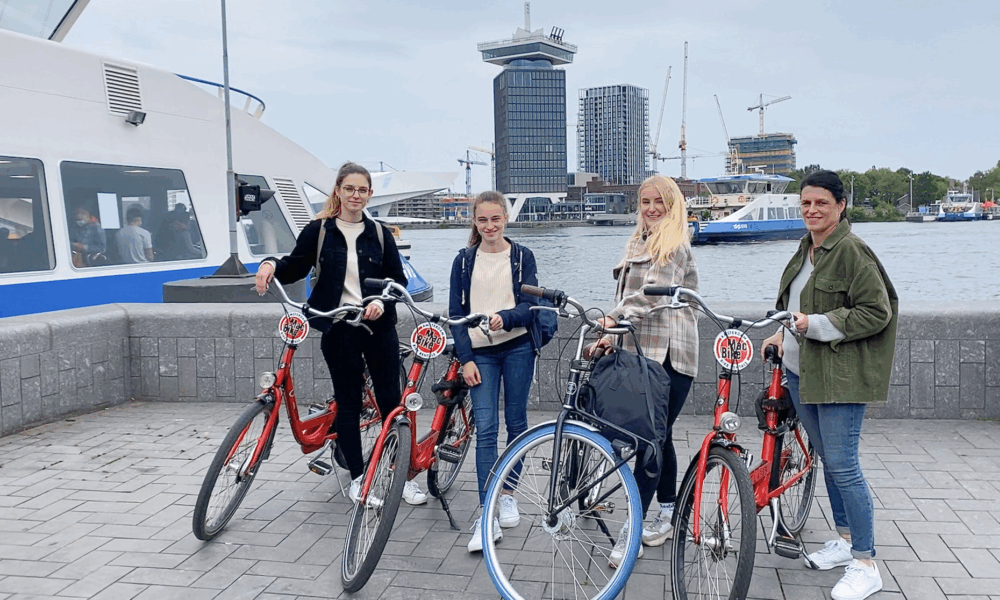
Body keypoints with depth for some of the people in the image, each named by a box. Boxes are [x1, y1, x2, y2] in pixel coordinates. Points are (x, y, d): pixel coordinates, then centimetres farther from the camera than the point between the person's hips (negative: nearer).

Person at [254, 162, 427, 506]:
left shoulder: (379, 234, 6)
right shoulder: (319, 230, 2)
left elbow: (398, 279, 6)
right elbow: (296, 267, 4)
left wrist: (382, 301, -13)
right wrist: (272, 264, -17)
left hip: (378, 326, 1)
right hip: (338, 328, -1)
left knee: (390, 399, 3)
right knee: (348, 401, 6)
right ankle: (357, 476, 18)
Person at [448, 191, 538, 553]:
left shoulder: (522, 257, 4)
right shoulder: (464, 261, 7)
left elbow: (529, 305, -4)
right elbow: (456, 313, 5)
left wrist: (504, 316, -25)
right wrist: (465, 358, -4)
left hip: (517, 348, 0)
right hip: (480, 352, 0)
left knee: (516, 423, 7)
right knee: (485, 430, -8)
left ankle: (508, 494, 25)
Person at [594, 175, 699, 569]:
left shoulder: (676, 244, -5)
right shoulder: (638, 242, 21)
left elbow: (655, 291, -20)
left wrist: (615, 319, -30)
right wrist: (613, 327, 11)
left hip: (669, 352, -8)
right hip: (641, 348, 8)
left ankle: (632, 531, -8)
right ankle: (667, 513, 25)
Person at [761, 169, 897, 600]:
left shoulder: (851, 251, -14)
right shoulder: (807, 249, 13)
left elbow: (877, 312, -18)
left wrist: (815, 326, -19)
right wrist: (784, 335, 15)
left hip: (840, 374, -9)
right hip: (801, 370, 9)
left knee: (843, 465, -8)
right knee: (828, 460, 17)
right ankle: (845, 540, 32)